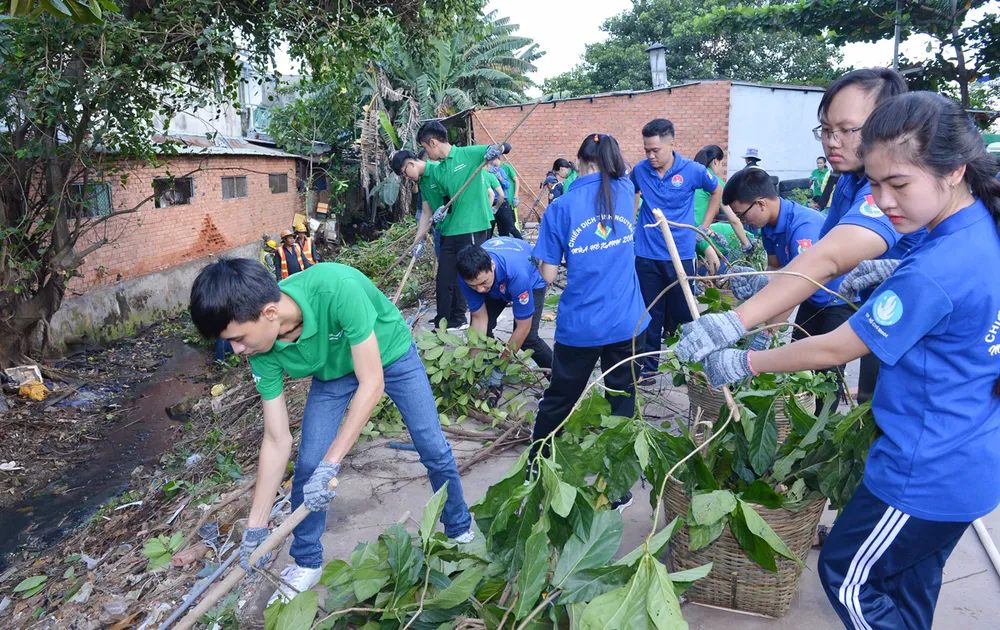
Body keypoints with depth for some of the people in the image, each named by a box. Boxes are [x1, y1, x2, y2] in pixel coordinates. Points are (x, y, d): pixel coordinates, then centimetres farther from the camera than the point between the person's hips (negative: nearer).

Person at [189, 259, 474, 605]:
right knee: (307, 467, -4)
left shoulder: (336, 287, -45)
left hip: (391, 354, -3)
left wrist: (331, 464, -39)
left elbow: (372, 384, -38)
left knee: (435, 450, 1)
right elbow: (277, 439, -19)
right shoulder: (264, 353, -27)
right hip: (332, 372, 3)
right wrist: (255, 527, -16)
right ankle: (307, 563, 20)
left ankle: (461, 532, 27)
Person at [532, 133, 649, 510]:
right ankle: (618, 490, 22)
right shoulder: (625, 192, 1)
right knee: (622, 401, 13)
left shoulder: (561, 207, -7)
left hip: (579, 326, -1)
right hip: (627, 322, 2)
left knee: (557, 400, 16)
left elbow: (548, 275, -4)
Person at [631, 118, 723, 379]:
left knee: (682, 312, 8)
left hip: (680, 254, -1)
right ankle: (648, 364, 20)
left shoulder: (692, 170, -9)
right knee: (650, 312, 8)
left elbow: (717, 191, 10)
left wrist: (705, 225, 7)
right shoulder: (640, 170, -3)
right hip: (646, 254, 2)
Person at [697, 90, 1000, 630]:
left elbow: (835, 349, -22)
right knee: (910, 586, 25)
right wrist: (890, 278, 5)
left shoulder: (934, 273, -30)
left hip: (927, 473, -9)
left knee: (847, 577, 10)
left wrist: (747, 362, -11)